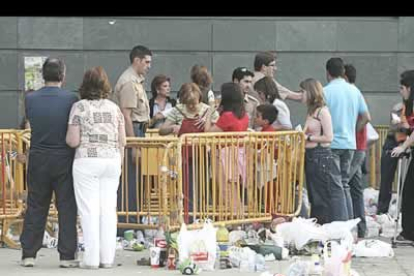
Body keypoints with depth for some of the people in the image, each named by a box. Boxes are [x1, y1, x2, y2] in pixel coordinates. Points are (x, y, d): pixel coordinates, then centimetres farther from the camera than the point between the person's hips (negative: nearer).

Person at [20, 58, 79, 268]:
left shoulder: (30, 99, -5)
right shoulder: (71, 99, -12)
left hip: (38, 159, 2)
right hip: (64, 159, -2)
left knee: (35, 208, 11)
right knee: (67, 208, 5)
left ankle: (28, 254, 11)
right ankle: (67, 255, 6)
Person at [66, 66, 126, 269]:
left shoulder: (79, 107, -4)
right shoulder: (114, 108, 8)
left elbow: (73, 141, -8)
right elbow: (122, 141, 8)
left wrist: (67, 137, 13)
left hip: (87, 161, -4)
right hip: (112, 160, 4)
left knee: (89, 209, -1)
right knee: (109, 209, 6)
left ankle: (92, 258, -2)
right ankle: (107, 258, 6)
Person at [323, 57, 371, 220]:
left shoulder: (326, 91, -10)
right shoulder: (354, 90, 8)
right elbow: (366, 117, 9)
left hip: (332, 144, -6)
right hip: (350, 144, 6)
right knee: (345, 184, 15)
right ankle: (350, 221, 14)